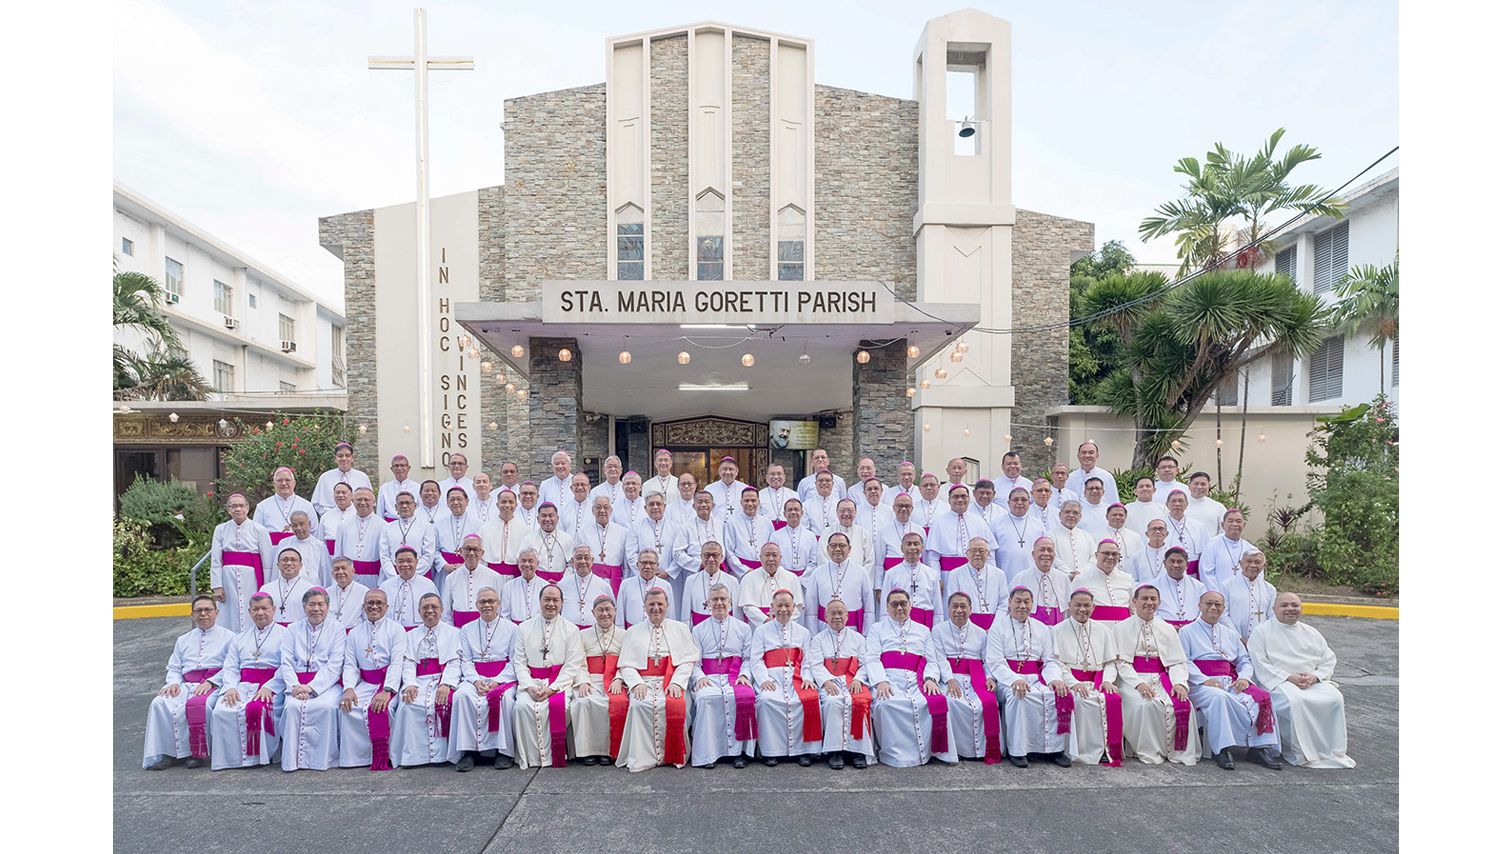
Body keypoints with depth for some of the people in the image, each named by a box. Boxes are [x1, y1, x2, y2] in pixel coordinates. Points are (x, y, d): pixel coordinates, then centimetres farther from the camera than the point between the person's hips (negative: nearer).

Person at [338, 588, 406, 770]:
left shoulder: (396, 629, 4)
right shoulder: (354, 634, 16)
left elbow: (397, 663, -7)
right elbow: (349, 665, 8)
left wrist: (387, 690, -21)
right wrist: (349, 688, -12)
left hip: (389, 682, -4)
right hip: (365, 684, 4)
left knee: (378, 707, -29)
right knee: (350, 707, -24)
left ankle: (381, 758, -17)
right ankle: (356, 756, -13)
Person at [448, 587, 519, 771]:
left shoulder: (511, 628, 8)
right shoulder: (467, 629, 16)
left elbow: (514, 662, 2)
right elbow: (466, 661, 9)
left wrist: (497, 681, -14)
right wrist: (476, 680, -11)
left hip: (504, 678, -2)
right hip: (476, 678, 3)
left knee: (504, 697, -34)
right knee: (462, 695, -30)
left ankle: (504, 751, -22)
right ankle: (468, 750, -21)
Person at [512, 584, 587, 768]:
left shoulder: (571, 629, 6)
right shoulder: (524, 628, 12)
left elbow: (572, 665, 0)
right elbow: (519, 662, 6)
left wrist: (552, 688, -14)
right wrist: (529, 687, -11)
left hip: (560, 681, -1)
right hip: (531, 681, 2)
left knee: (558, 706, -29)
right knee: (523, 706, -26)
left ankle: (551, 756, -10)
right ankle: (531, 758, -12)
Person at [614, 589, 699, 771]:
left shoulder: (680, 629, 17)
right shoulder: (633, 632, 19)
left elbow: (688, 661, 7)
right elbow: (626, 665, 10)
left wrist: (676, 682, -10)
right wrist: (637, 683, -10)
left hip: (671, 682, -1)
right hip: (643, 681, 1)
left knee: (673, 705, -32)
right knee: (640, 705, -32)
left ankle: (672, 756, -16)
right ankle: (642, 758, -22)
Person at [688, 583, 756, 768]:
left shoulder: (743, 628, 17)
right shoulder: (699, 630, 17)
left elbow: (749, 658, 10)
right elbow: (694, 661, 10)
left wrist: (744, 675, -9)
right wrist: (700, 677, -10)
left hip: (734, 677, 0)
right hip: (709, 677, 0)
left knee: (742, 696, -33)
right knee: (705, 697, -34)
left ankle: (739, 751, -22)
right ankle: (706, 754, -25)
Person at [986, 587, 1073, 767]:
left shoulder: (1042, 628, 18)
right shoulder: (998, 628, 4)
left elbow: (1051, 660, 10)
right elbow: (996, 663, -6)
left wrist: (1054, 678, -13)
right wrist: (1015, 680, -25)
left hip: (1037, 677, 4)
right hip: (1009, 679, -3)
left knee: (1060, 694, -25)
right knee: (1019, 695, -35)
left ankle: (1056, 748, -14)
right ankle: (1017, 751, -24)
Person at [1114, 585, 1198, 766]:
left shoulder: (1167, 629, 18)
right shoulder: (1121, 628, 6)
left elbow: (1178, 662, 10)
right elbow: (1121, 662, -3)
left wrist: (1179, 682, -10)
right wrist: (1138, 683, -19)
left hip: (1161, 679, 4)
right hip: (1132, 680, -3)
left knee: (1183, 704, -24)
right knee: (1146, 705, -31)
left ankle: (1180, 752, -10)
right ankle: (1149, 753, -14)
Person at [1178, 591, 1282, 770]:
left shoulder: (1231, 634, 27)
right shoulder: (1187, 631, 10)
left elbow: (1245, 661, 20)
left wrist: (1244, 677, -3)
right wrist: (1204, 680, -16)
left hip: (1231, 683, 5)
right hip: (1201, 685, -5)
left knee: (1261, 696, -24)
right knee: (1219, 697, -37)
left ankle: (1260, 747, -24)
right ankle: (1222, 748, -31)